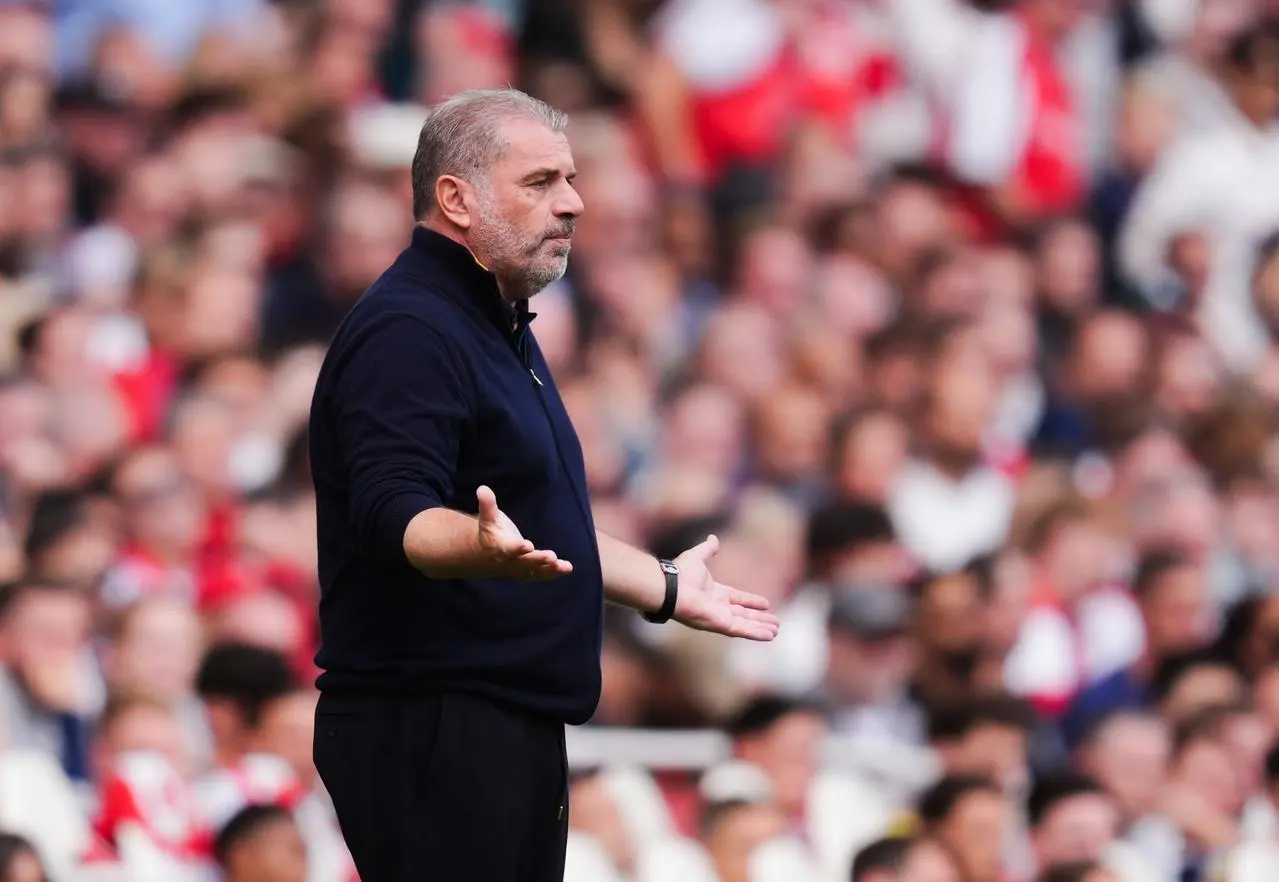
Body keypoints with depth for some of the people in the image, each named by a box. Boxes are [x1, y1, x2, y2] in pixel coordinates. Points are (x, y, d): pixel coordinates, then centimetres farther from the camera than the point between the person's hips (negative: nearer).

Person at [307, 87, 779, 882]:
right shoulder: (407, 331, -13)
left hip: (514, 724, 10)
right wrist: (485, 547, -44)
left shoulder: (499, 328, 21)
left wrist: (665, 587, 35)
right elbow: (395, 516, -26)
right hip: (428, 727, -10)